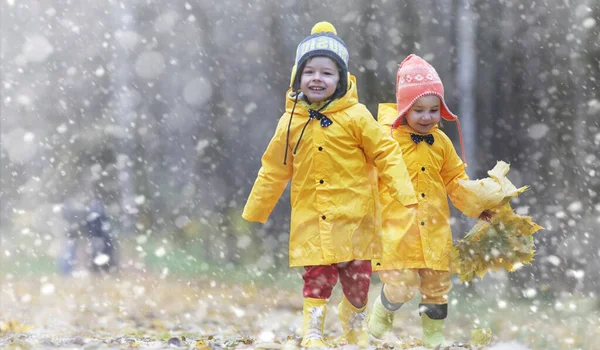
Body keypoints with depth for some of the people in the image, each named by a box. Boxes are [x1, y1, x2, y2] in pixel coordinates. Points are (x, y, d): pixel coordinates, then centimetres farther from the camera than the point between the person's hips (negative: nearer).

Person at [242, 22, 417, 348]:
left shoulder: (356, 117, -5)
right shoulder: (292, 122, 3)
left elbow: (386, 154, -3)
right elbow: (273, 171, 12)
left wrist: (406, 195, -14)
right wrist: (253, 213, 16)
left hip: (354, 217, -1)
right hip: (312, 220, 1)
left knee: (358, 279, 7)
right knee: (318, 278, -8)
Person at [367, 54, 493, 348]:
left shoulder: (440, 142, 9)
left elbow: (455, 180, 18)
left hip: (434, 230, 5)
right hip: (397, 231, -5)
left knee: (437, 285, 10)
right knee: (402, 285, -11)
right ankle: (381, 313, 20)